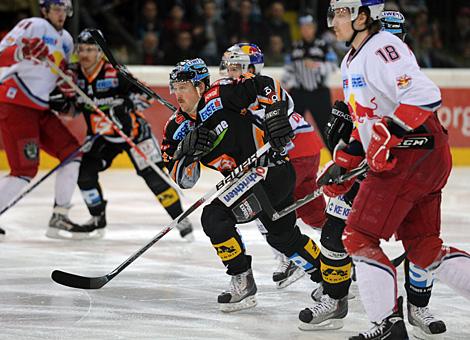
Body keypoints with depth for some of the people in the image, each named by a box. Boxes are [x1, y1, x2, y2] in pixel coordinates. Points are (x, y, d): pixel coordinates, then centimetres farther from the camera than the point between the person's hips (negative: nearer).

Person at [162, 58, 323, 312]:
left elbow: (265, 86, -15)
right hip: (244, 181, 9)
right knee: (283, 236, 24)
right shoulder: (178, 127, 1)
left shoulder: (220, 95, -19)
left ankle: (243, 283, -8)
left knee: (215, 217, -20)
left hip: (273, 171, -9)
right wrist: (187, 150, -19)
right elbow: (184, 179, -2)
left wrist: (275, 116, -25)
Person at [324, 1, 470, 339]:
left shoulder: (382, 48, -14)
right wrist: (343, 162, 23)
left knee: (358, 236, -7)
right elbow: (365, 120, 29)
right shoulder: (352, 61, 19)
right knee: (424, 248, 11)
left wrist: (388, 136, -28)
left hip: (412, 155, -10)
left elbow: (424, 95, -26)